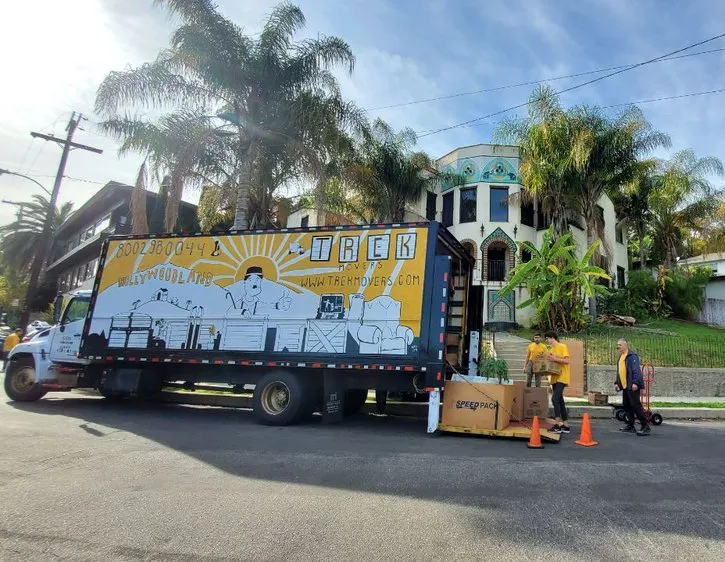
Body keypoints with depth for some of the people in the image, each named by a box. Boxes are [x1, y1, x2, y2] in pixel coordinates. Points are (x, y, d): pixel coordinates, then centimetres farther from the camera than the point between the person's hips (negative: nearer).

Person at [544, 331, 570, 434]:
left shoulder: (562, 347, -6)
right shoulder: (551, 350, 18)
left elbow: (566, 361, -16)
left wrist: (554, 359, -23)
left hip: (562, 377, -9)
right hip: (554, 377, 9)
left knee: (555, 399, -18)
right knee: (560, 401, 9)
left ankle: (558, 425, -16)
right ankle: (565, 426, 15)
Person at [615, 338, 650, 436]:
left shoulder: (632, 356, -10)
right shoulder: (621, 357, 18)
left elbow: (636, 370, -19)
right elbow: (619, 372, 24)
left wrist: (635, 382, -26)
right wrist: (617, 383, 19)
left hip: (632, 387, -9)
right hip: (625, 386, 9)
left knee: (636, 405, -9)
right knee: (627, 406, 11)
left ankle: (645, 426, -2)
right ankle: (630, 426, 18)